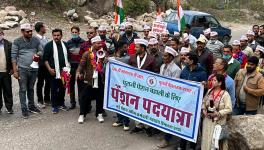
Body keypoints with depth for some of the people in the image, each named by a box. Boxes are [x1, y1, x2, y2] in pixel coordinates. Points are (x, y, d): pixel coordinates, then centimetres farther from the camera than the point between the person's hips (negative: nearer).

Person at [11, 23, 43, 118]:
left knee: (31, 89, 15)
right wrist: (15, 71, -10)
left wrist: (38, 54, -11)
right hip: (22, 69, -3)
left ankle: (31, 106, 28)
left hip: (34, 69, 3)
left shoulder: (36, 40, 5)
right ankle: (24, 109, 9)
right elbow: (13, 57, -5)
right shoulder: (17, 42, -4)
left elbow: (41, 51, 14)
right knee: (23, 90, 2)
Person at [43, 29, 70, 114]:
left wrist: (68, 67, 8)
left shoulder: (65, 45, 10)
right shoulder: (49, 45, -3)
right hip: (54, 71, -4)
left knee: (63, 88, 11)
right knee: (54, 89, 1)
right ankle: (54, 106, 11)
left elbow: (68, 56, 17)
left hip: (64, 71, 4)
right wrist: (49, 69, -13)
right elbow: (45, 59, -5)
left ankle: (61, 104, 26)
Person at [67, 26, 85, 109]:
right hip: (71, 66, 2)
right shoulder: (68, 43, 7)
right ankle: (72, 102, 13)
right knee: (71, 84, 5)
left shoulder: (83, 42, 0)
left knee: (80, 84, 0)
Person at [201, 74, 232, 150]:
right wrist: (203, 110, -2)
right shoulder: (209, 91, 4)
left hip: (218, 122, -5)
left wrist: (217, 113, -20)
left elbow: (229, 109, -15)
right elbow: (204, 102, 16)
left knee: (216, 140, 0)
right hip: (207, 120, 5)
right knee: (206, 140, 11)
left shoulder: (225, 94, -12)